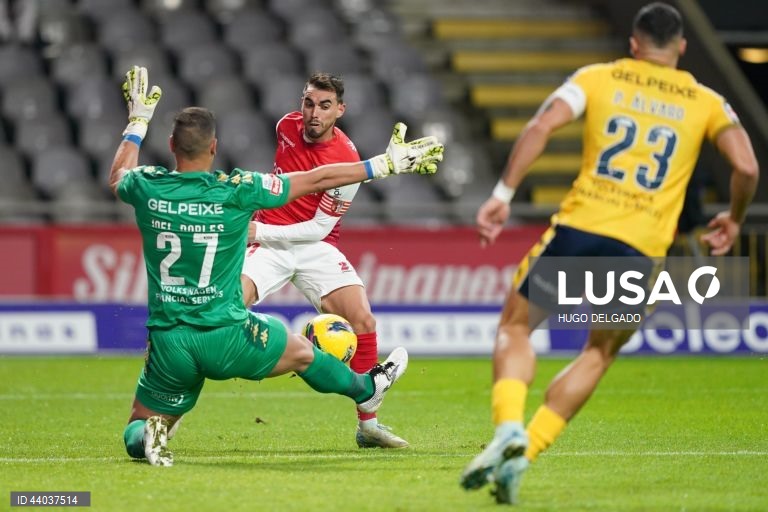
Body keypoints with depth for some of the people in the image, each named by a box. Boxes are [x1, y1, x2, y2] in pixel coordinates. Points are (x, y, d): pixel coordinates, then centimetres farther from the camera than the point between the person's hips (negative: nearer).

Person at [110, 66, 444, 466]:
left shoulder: (146, 188, -6)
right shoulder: (236, 191, -13)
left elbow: (117, 177, 23)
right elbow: (316, 180, -3)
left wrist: (137, 123, 36)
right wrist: (386, 164, 7)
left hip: (168, 340, 1)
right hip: (226, 337, -1)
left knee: (139, 426, 19)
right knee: (302, 352, 29)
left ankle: (148, 436, -16)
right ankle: (367, 389, 54)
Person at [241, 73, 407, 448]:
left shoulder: (346, 162, -16)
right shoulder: (287, 126, -3)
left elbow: (318, 228, -15)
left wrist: (261, 232, -21)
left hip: (315, 246, -1)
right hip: (266, 241, 1)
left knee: (363, 321, -16)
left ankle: (368, 425, -2)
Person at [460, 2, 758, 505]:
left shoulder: (598, 79, 10)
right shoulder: (706, 103, 12)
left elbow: (541, 126, -5)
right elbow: (746, 166, 0)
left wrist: (503, 194, -4)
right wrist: (734, 221, 18)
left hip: (578, 227, -1)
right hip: (641, 250, 1)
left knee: (516, 327, 16)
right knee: (599, 353, 20)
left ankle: (509, 428, -11)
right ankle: (527, 450, 6)